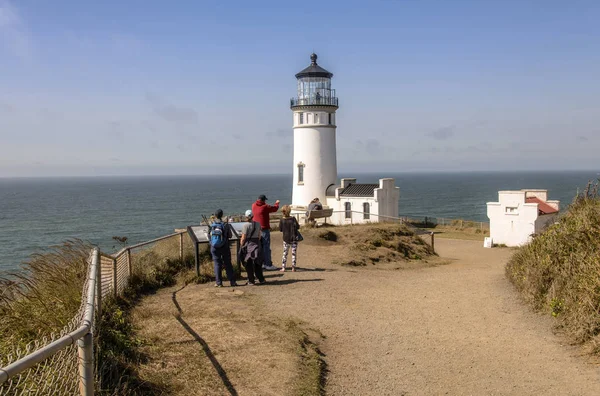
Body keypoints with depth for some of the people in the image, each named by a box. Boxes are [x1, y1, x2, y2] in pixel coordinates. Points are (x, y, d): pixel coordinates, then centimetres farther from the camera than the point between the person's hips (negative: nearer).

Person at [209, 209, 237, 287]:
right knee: (228, 264, 8)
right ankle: (232, 281, 10)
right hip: (224, 247, -1)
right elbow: (230, 236, -3)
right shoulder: (225, 225, -11)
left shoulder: (211, 226, -7)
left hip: (214, 248, 1)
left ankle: (218, 282, 8)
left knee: (217, 264, 9)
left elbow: (209, 236, 0)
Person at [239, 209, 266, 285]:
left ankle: (251, 281, 8)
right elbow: (259, 236, 9)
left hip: (248, 245, -5)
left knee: (249, 265, 5)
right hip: (257, 244, 5)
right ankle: (261, 279, 20)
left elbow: (243, 238, -14)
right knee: (257, 263, 16)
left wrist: (241, 246, -4)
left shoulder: (246, 226, -15)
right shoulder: (258, 224, 3)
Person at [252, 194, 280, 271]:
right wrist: (277, 203, 22)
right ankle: (268, 265, -2)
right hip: (264, 229, -7)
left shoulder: (253, 206, 3)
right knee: (266, 247, -4)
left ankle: (262, 264, 17)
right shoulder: (265, 207, -13)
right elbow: (275, 208, -1)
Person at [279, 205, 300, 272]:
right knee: (293, 253, 4)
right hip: (294, 238, -2)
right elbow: (297, 227, -14)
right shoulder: (293, 219, -11)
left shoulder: (282, 220, -5)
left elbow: (280, 229, 1)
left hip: (286, 239, 2)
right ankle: (293, 268, 3)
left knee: (285, 253, 10)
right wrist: (299, 226, 7)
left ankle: (283, 268, 7)